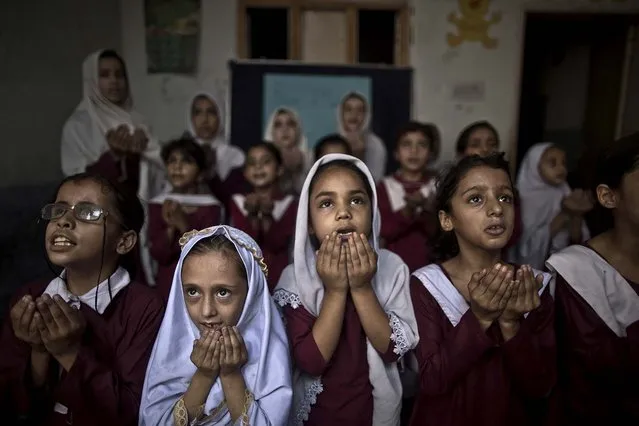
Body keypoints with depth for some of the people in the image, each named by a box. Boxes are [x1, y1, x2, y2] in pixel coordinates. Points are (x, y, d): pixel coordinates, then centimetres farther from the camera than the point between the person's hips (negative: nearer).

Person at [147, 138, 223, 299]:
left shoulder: (211, 206, -6)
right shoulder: (158, 204, -1)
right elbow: (159, 255, -7)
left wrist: (183, 225, -26)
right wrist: (171, 227, -24)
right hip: (167, 285, 2)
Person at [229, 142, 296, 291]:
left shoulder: (288, 203, -2)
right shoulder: (239, 202, 3)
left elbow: (278, 245, -12)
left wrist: (267, 216, -27)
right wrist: (252, 216, -26)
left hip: (276, 277, -1)